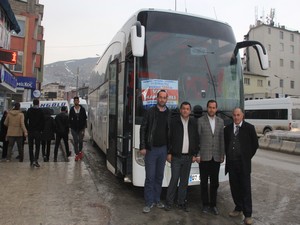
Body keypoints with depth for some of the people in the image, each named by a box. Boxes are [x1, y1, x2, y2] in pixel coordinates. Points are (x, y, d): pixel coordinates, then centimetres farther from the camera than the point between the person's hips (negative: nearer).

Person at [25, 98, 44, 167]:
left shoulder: (29, 110, 3)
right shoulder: (40, 111, -3)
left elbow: (26, 120, 1)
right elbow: (42, 121, -6)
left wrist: (28, 128, 9)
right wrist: (41, 129, 3)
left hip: (30, 131, 2)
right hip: (38, 131, -2)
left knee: (30, 146, 10)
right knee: (37, 146, 2)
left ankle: (31, 161, 12)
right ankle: (36, 160, -11)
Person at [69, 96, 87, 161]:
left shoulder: (82, 109, 2)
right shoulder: (71, 109, 3)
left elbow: (85, 119, 3)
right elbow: (70, 119, 6)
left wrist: (84, 127, -2)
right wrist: (71, 126, -1)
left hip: (81, 128, 0)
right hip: (74, 128, 0)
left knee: (80, 141, 5)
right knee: (75, 141, 2)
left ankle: (80, 151, 29)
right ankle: (77, 154, 9)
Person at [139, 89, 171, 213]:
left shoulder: (169, 114, 5)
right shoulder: (150, 112, -5)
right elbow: (143, 129, -5)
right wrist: (142, 147, -10)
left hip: (163, 149, 4)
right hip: (151, 149, -3)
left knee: (159, 176, 13)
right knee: (150, 176, 0)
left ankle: (157, 200, 27)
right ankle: (149, 202, 14)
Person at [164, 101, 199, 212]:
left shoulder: (194, 123, 6)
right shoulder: (174, 121, -3)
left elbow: (197, 140, 9)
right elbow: (169, 138, -2)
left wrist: (194, 154, 4)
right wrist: (169, 153, -5)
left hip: (188, 157, 3)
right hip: (176, 156, -3)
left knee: (184, 180, 10)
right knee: (174, 179, -2)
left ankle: (181, 202, 23)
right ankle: (169, 202, 13)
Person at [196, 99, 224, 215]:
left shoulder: (221, 121, 8)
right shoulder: (200, 121, -3)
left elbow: (222, 139, 9)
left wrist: (222, 155, 6)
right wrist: (197, 155, -8)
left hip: (216, 157, 3)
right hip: (204, 157, -3)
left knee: (215, 183, 10)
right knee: (204, 182, 7)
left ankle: (213, 204, 24)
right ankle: (205, 204, 21)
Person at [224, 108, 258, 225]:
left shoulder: (249, 128, -3)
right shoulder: (227, 129, 7)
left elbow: (255, 144, 3)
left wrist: (248, 157, 2)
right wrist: (228, 156, 8)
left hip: (244, 163, -3)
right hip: (231, 163, 4)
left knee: (245, 189, 1)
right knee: (234, 187, 11)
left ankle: (248, 214, 11)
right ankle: (238, 208, 29)